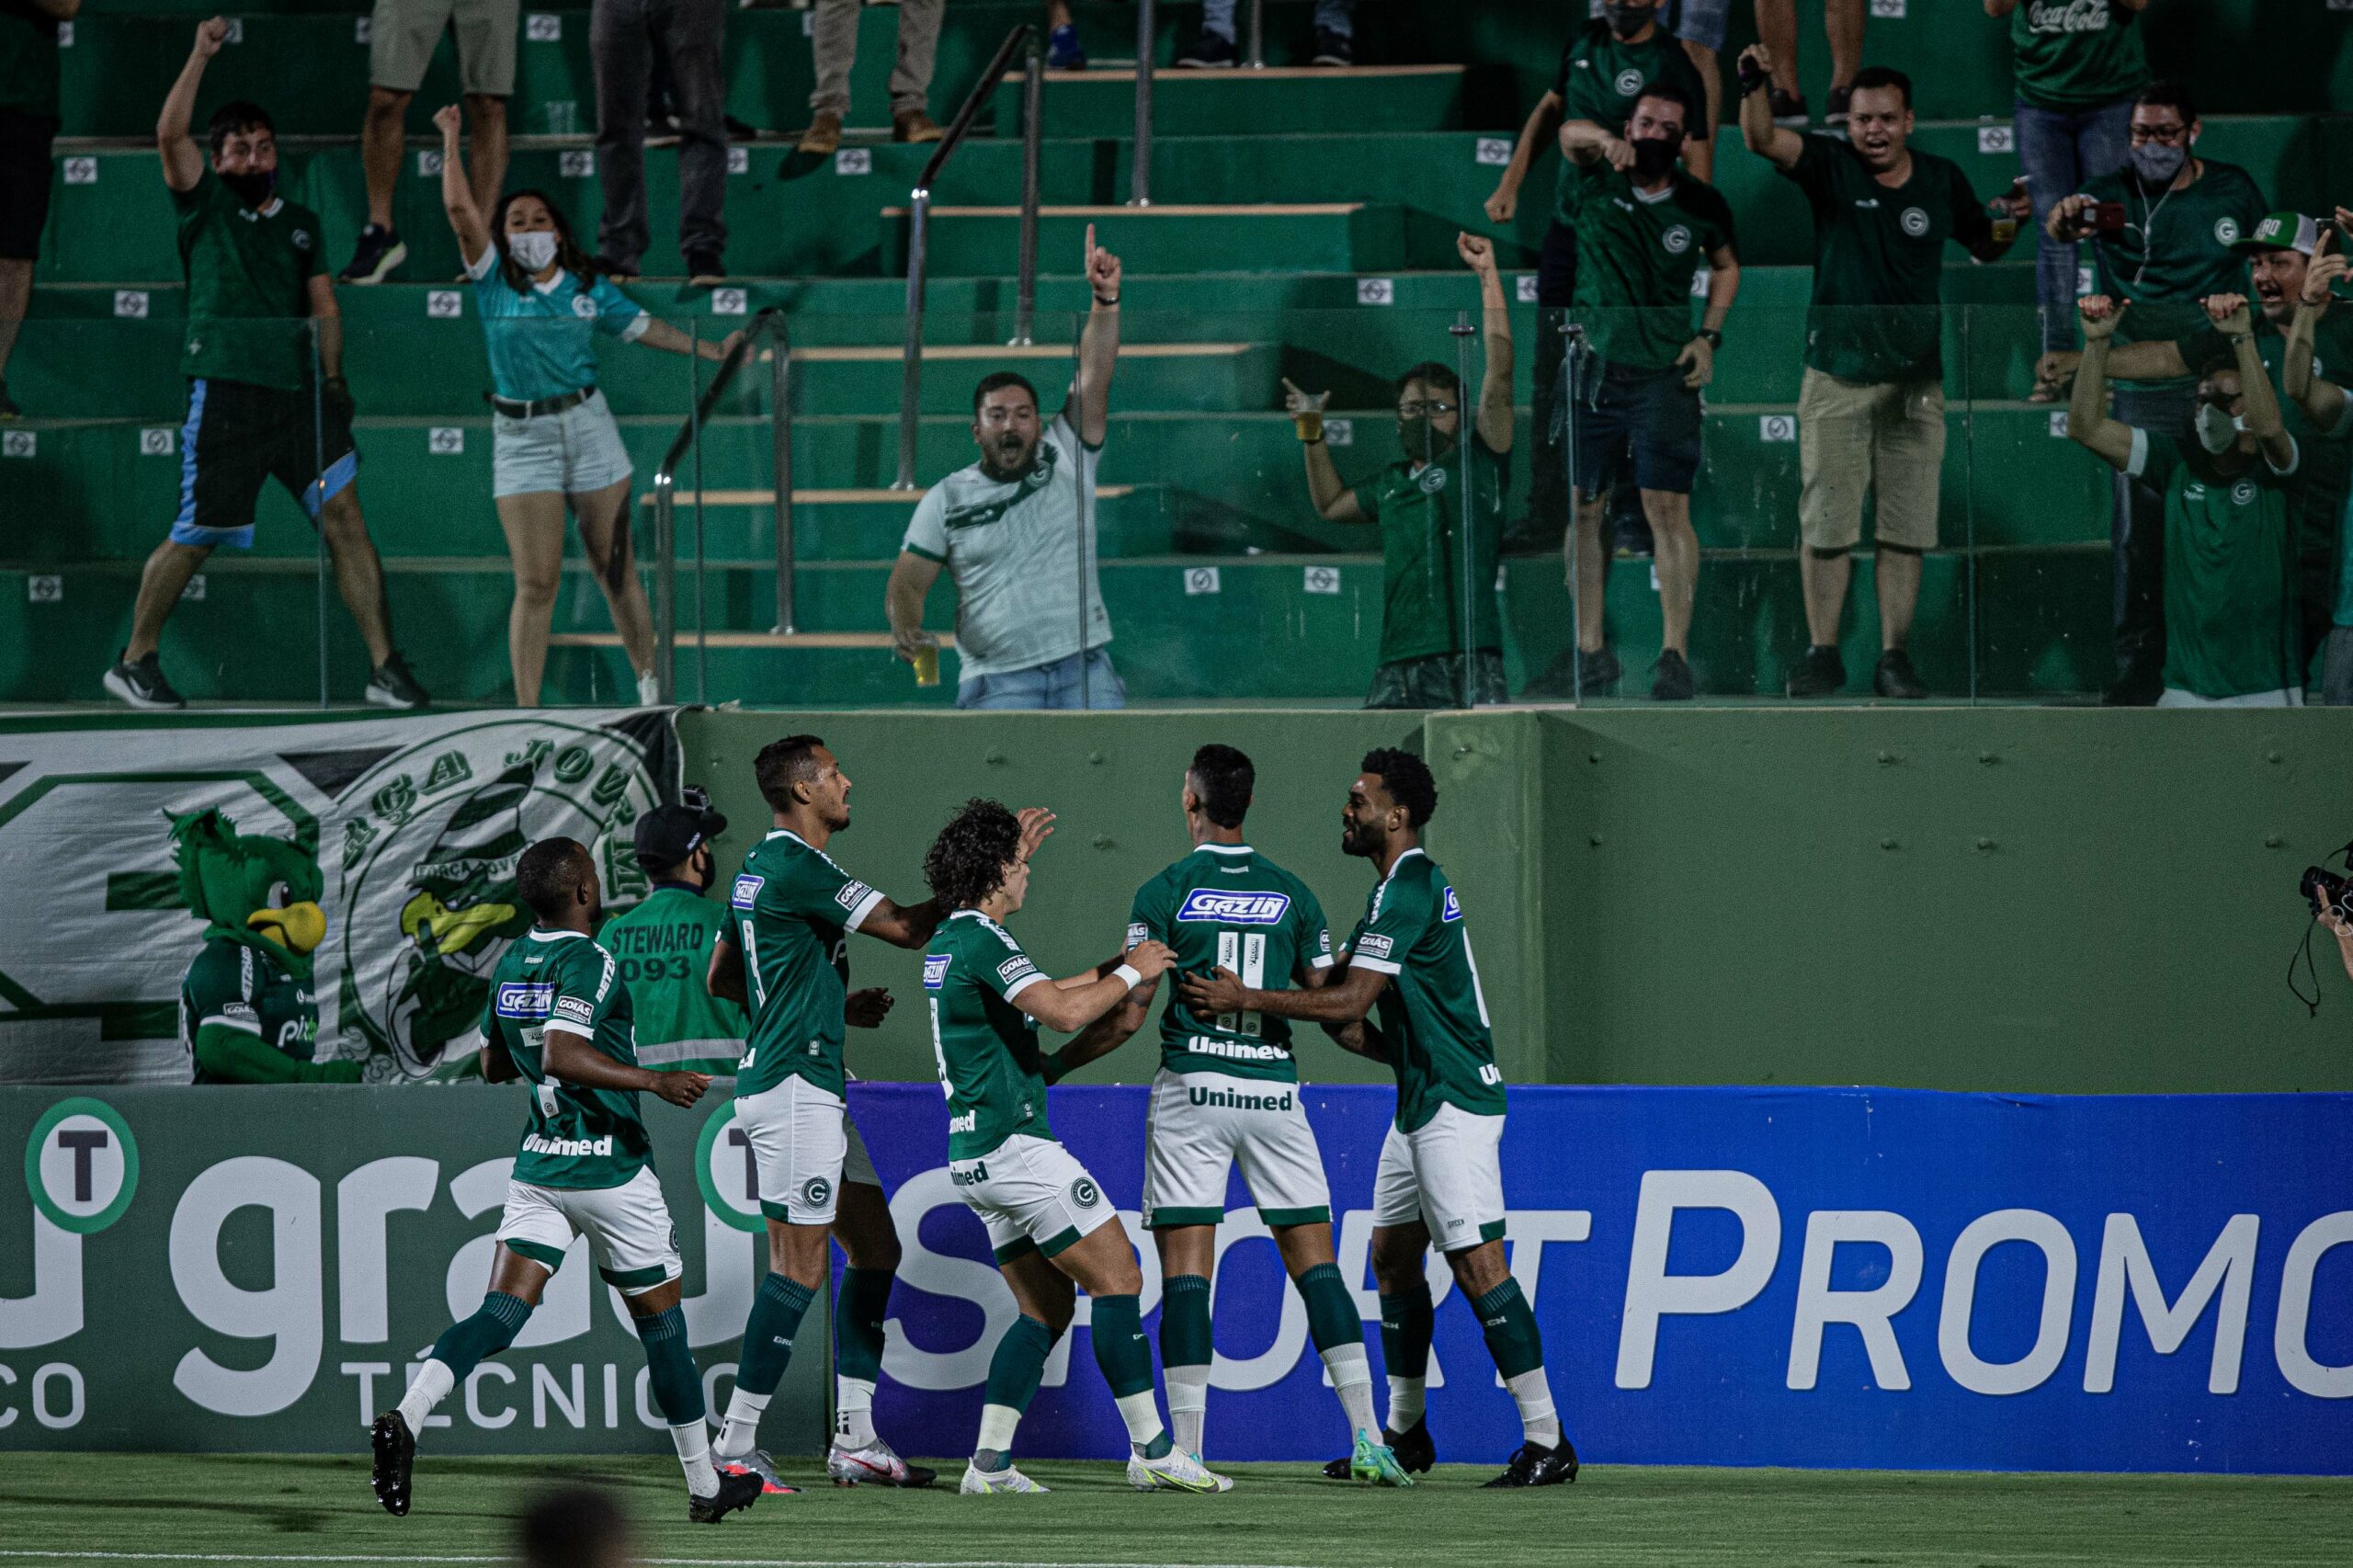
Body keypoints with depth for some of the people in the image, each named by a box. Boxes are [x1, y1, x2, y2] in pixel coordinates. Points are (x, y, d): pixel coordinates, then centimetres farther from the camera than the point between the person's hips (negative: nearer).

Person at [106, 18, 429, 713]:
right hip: (224, 392, -4)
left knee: (344, 516, -7)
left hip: (298, 393, 4)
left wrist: (334, 378, 6)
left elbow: (323, 305, 20)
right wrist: (201, 57, -13)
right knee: (193, 538, 0)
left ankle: (385, 668, -7)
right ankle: (134, 661, 16)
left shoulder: (300, 224, 20)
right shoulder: (205, 205, 7)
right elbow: (170, 134, -8)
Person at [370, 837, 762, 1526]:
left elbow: (494, 1065, 20)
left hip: (537, 1164, 6)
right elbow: (561, 1055, -28)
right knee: (661, 1319, 9)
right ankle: (706, 1487, 19)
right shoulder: (588, 963, -15)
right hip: (609, 1170, -6)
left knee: (502, 1312, -5)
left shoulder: (510, 965, 9)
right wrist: (653, 1080, -26)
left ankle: (406, 1416, -31)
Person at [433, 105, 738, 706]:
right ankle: (526, 709, -2)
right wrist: (451, 143, -6)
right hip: (521, 437, -2)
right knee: (536, 583, -5)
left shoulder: (587, 288, 8)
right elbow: (460, 210, -7)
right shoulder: (494, 281, 1)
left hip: (587, 425, 2)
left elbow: (645, 327, 18)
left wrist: (713, 351, 17)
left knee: (615, 569, 6)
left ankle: (650, 686, 18)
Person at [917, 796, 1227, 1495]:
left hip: (976, 1156, 10)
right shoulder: (983, 942, -15)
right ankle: (1151, 1449, -8)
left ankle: (989, 1462, 5)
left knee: (1045, 1308, 12)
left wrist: (1113, 970, 24)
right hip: (1014, 1144, -10)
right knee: (1117, 1278, -6)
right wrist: (1130, 973, -11)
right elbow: (1064, 1013, -26)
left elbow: (1039, 998, 30)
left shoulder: (949, 942, 16)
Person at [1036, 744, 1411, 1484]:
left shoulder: (1164, 894, -3)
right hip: (1274, 1085, 3)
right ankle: (1367, 1437, -4)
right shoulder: (1291, 893, 6)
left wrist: (1052, 1066, 9)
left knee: (1185, 1271, -2)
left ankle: (1186, 1451, -7)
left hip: (1192, 1089, -3)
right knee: (1316, 1264, 5)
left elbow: (1126, 1018, -4)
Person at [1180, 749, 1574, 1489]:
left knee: (1477, 1263, -12)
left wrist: (1247, 999, -20)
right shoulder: (1412, 885, 16)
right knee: (1393, 1255, 14)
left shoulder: (1408, 891, -16)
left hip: (1453, 1107, -11)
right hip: (1419, 1101, 11)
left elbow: (1351, 999, -23)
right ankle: (1404, 1431, 24)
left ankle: (1547, 1441, -12)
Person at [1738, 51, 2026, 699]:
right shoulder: (1832, 167, -4)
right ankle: (1822, 654, 11)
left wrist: (2007, 222, -4)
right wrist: (1754, 85, -39)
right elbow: (1763, 139, -20)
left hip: (1915, 380, 2)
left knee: (1906, 528, 4)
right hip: (1836, 377, -2)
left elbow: (1984, 249, 18)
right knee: (1826, 524, 1)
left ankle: (1894, 657, 10)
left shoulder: (1942, 180, 4)